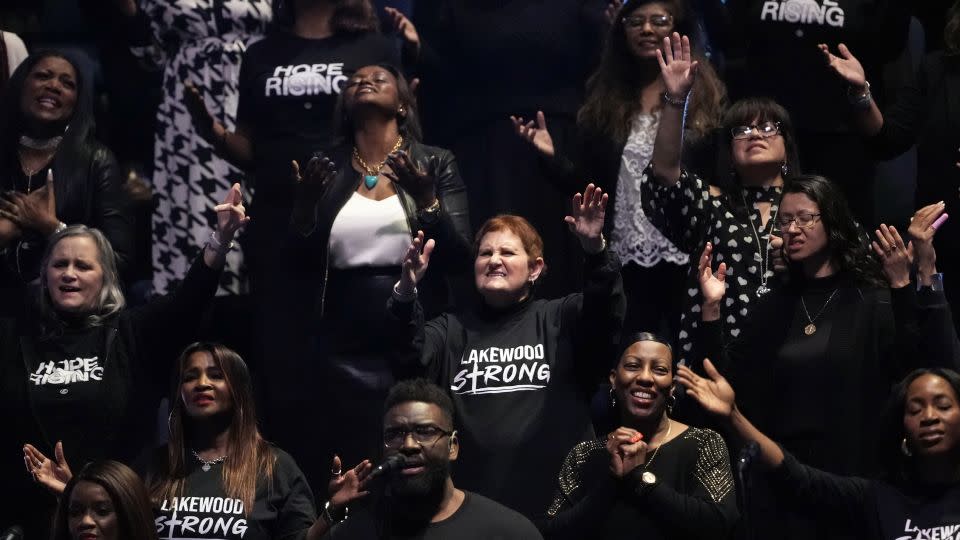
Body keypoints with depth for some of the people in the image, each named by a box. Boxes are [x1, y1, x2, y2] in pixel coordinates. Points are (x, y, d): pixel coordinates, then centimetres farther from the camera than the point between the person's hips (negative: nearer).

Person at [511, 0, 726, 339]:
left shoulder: (704, 93, 4)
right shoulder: (605, 95, 11)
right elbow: (584, 177, 9)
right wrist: (553, 154, -9)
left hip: (688, 254, -2)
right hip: (625, 257, 2)